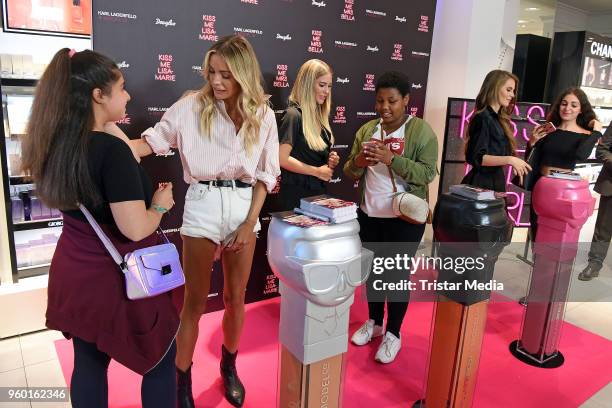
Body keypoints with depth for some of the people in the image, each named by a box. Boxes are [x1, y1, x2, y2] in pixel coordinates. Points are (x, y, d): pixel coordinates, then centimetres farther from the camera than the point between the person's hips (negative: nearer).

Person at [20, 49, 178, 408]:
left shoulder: (57, 143, -1)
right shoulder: (111, 149, -25)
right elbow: (135, 229, -27)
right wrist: (161, 204, -8)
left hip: (75, 272, 8)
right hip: (120, 277, -8)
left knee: (89, 362, 21)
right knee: (161, 358, 14)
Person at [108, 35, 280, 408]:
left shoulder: (263, 115, 0)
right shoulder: (192, 106, -5)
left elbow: (264, 175, 2)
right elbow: (154, 140, -3)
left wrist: (249, 223, -4)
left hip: (245, 206, 2)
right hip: (203, 205, -2)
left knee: (236, 297, 14)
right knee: (195, 301, 5)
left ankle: (229, 367, 38)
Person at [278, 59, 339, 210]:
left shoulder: (319, 116, 8)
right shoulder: (294, 115, -15)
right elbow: (282, 159, -21)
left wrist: (330, 161, 0)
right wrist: (317, 171, -15)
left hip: (319, 191, 8)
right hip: (298, 195, -8)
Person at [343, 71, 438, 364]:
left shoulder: (421, 131, -7)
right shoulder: (366, 130, 7)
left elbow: (427, 174, -16)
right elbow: (350, 173, 8)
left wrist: (392, 159, -26)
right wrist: (357, 162, -15)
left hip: (404, 218, -4)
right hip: (369, 214, 5)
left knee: (396, 274, 5)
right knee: (373, 270, 16)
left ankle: (393, 333, 23)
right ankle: (374, 322, 36)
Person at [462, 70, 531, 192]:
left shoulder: (499, 119, 13)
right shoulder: (483, 118, -12)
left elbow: (499, 153, 9)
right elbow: (476, 157, -19)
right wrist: (509, 160, -25)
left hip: (496, 182, 8)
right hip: (481, 184, -8)